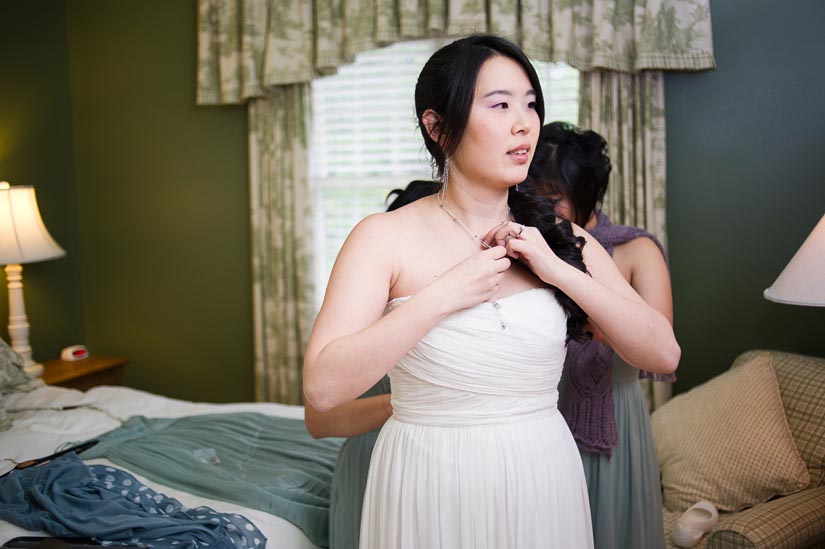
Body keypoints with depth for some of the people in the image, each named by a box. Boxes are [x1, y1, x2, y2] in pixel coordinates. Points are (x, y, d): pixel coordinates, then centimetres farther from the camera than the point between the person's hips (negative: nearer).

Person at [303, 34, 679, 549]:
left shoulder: (561, 238, 0)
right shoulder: (386, 237, -11)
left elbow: (663, 352, -5)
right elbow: (323, 386, -20)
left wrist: (559, 270, -15)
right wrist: (444, 294, -23)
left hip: (544, 482, 3)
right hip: (430, 484, -3)